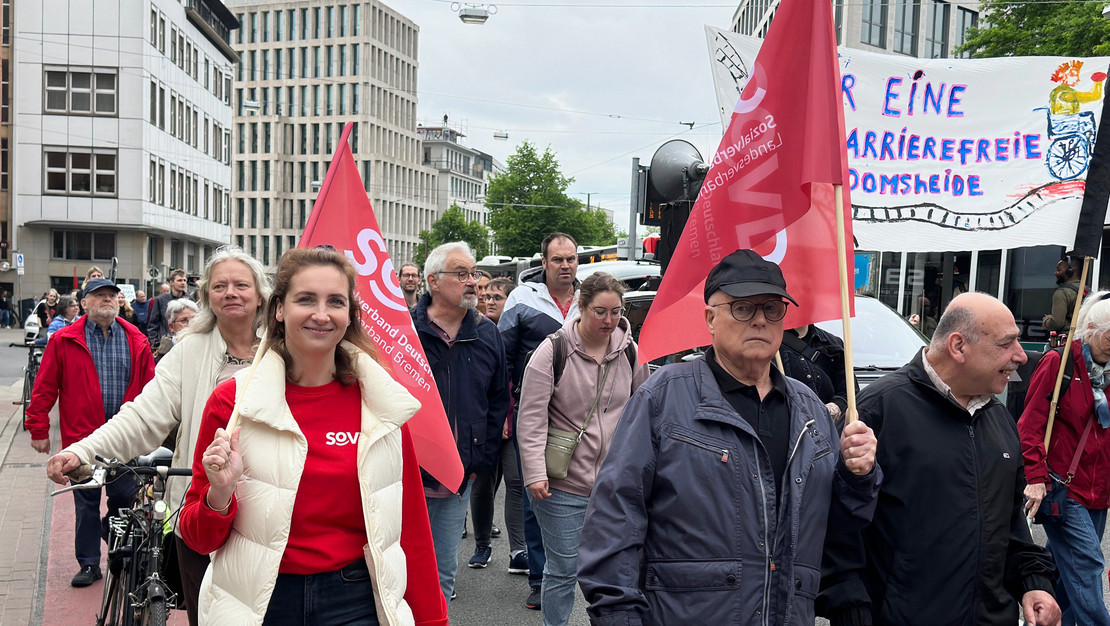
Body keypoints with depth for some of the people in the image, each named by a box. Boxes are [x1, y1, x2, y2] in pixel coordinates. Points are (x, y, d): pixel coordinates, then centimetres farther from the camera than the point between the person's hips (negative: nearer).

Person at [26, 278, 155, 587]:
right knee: (86, 504, 9)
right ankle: (89, 564, 21)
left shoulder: (136, 341, 4)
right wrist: (38, 430, -1)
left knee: (125, 499, 5)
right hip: (82, 438, -1)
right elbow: (44, 388, 1)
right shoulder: (64, 341, -1)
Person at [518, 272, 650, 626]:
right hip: (562, 486, -4)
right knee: (563, 569, 5)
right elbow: (531, 418, -11)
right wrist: (535, 473, -17)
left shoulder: (630, 352, 4)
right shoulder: (553, 351, -9)